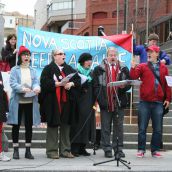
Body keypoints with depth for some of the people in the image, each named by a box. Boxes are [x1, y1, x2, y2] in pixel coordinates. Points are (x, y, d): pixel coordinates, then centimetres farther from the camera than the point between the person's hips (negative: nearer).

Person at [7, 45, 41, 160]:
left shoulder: (33, 71, 13)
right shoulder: (15, 70, 1)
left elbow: (36, 82, 1)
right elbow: (13, 83, -11)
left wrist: (36, 88, -22)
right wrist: (23, 89, -27)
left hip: (30, 101, 3)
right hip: (18, 101, -3)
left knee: (29, 126, 5)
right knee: (16, 125, 2)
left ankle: (28, 150, 13)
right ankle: (16, 150, 10)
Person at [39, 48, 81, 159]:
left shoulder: (69, 69, 15)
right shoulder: (48, 69, 0)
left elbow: (78, 80, 9)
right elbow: (45, 83, -13)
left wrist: (71, 83, -10)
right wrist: (58, 84, -18)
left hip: (66, 101, 5)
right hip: (53, 101, -4)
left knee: (66, 125, 6)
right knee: (53, 125, -1)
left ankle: (65, 150, 13)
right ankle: (52, 150, 5)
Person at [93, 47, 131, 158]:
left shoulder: (124, 69, 11)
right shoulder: (99, 69, 5)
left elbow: (129, 84, 10)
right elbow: (96, 85, 2)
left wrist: (123, 86, -12)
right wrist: (99, 98, -8)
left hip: (119, 102, 2)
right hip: (105, 102, -2)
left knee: (119, 127, 7)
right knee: (106, 127, 3)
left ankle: (118, 148, 14)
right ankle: (107, 149, 9)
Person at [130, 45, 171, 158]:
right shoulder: (142, 67, 6)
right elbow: (133, 77, -8)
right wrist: (133, 68, -25)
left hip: (158, 102, 1)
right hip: (145, 102, -1)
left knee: (158, 129, 5)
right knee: (142, 128, 2)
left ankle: (155, 150, 15)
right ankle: (141, 149, 10)